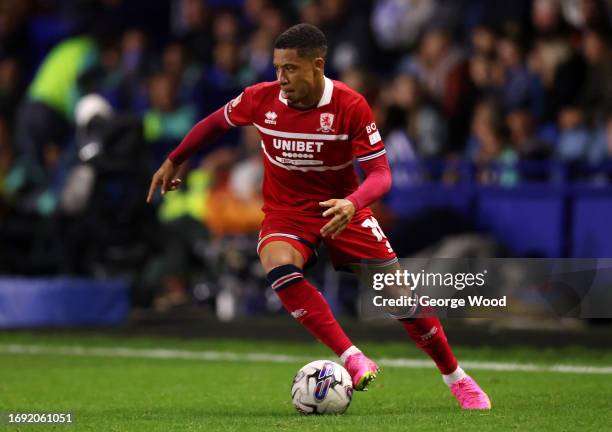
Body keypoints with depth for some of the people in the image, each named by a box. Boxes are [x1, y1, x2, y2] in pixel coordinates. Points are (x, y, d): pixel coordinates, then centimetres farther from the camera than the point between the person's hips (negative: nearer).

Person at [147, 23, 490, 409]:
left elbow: (380, 174, -19)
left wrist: (352, 204, -39)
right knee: (279, 266, -34)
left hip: (341, 210, -1)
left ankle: (456, 378, 17)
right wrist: (174, 161, 19)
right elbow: (217, 122, 10)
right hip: (286, 214, 1)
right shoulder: (261, 99, -11)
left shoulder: (350, 106, -19)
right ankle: (351, 358, -34)